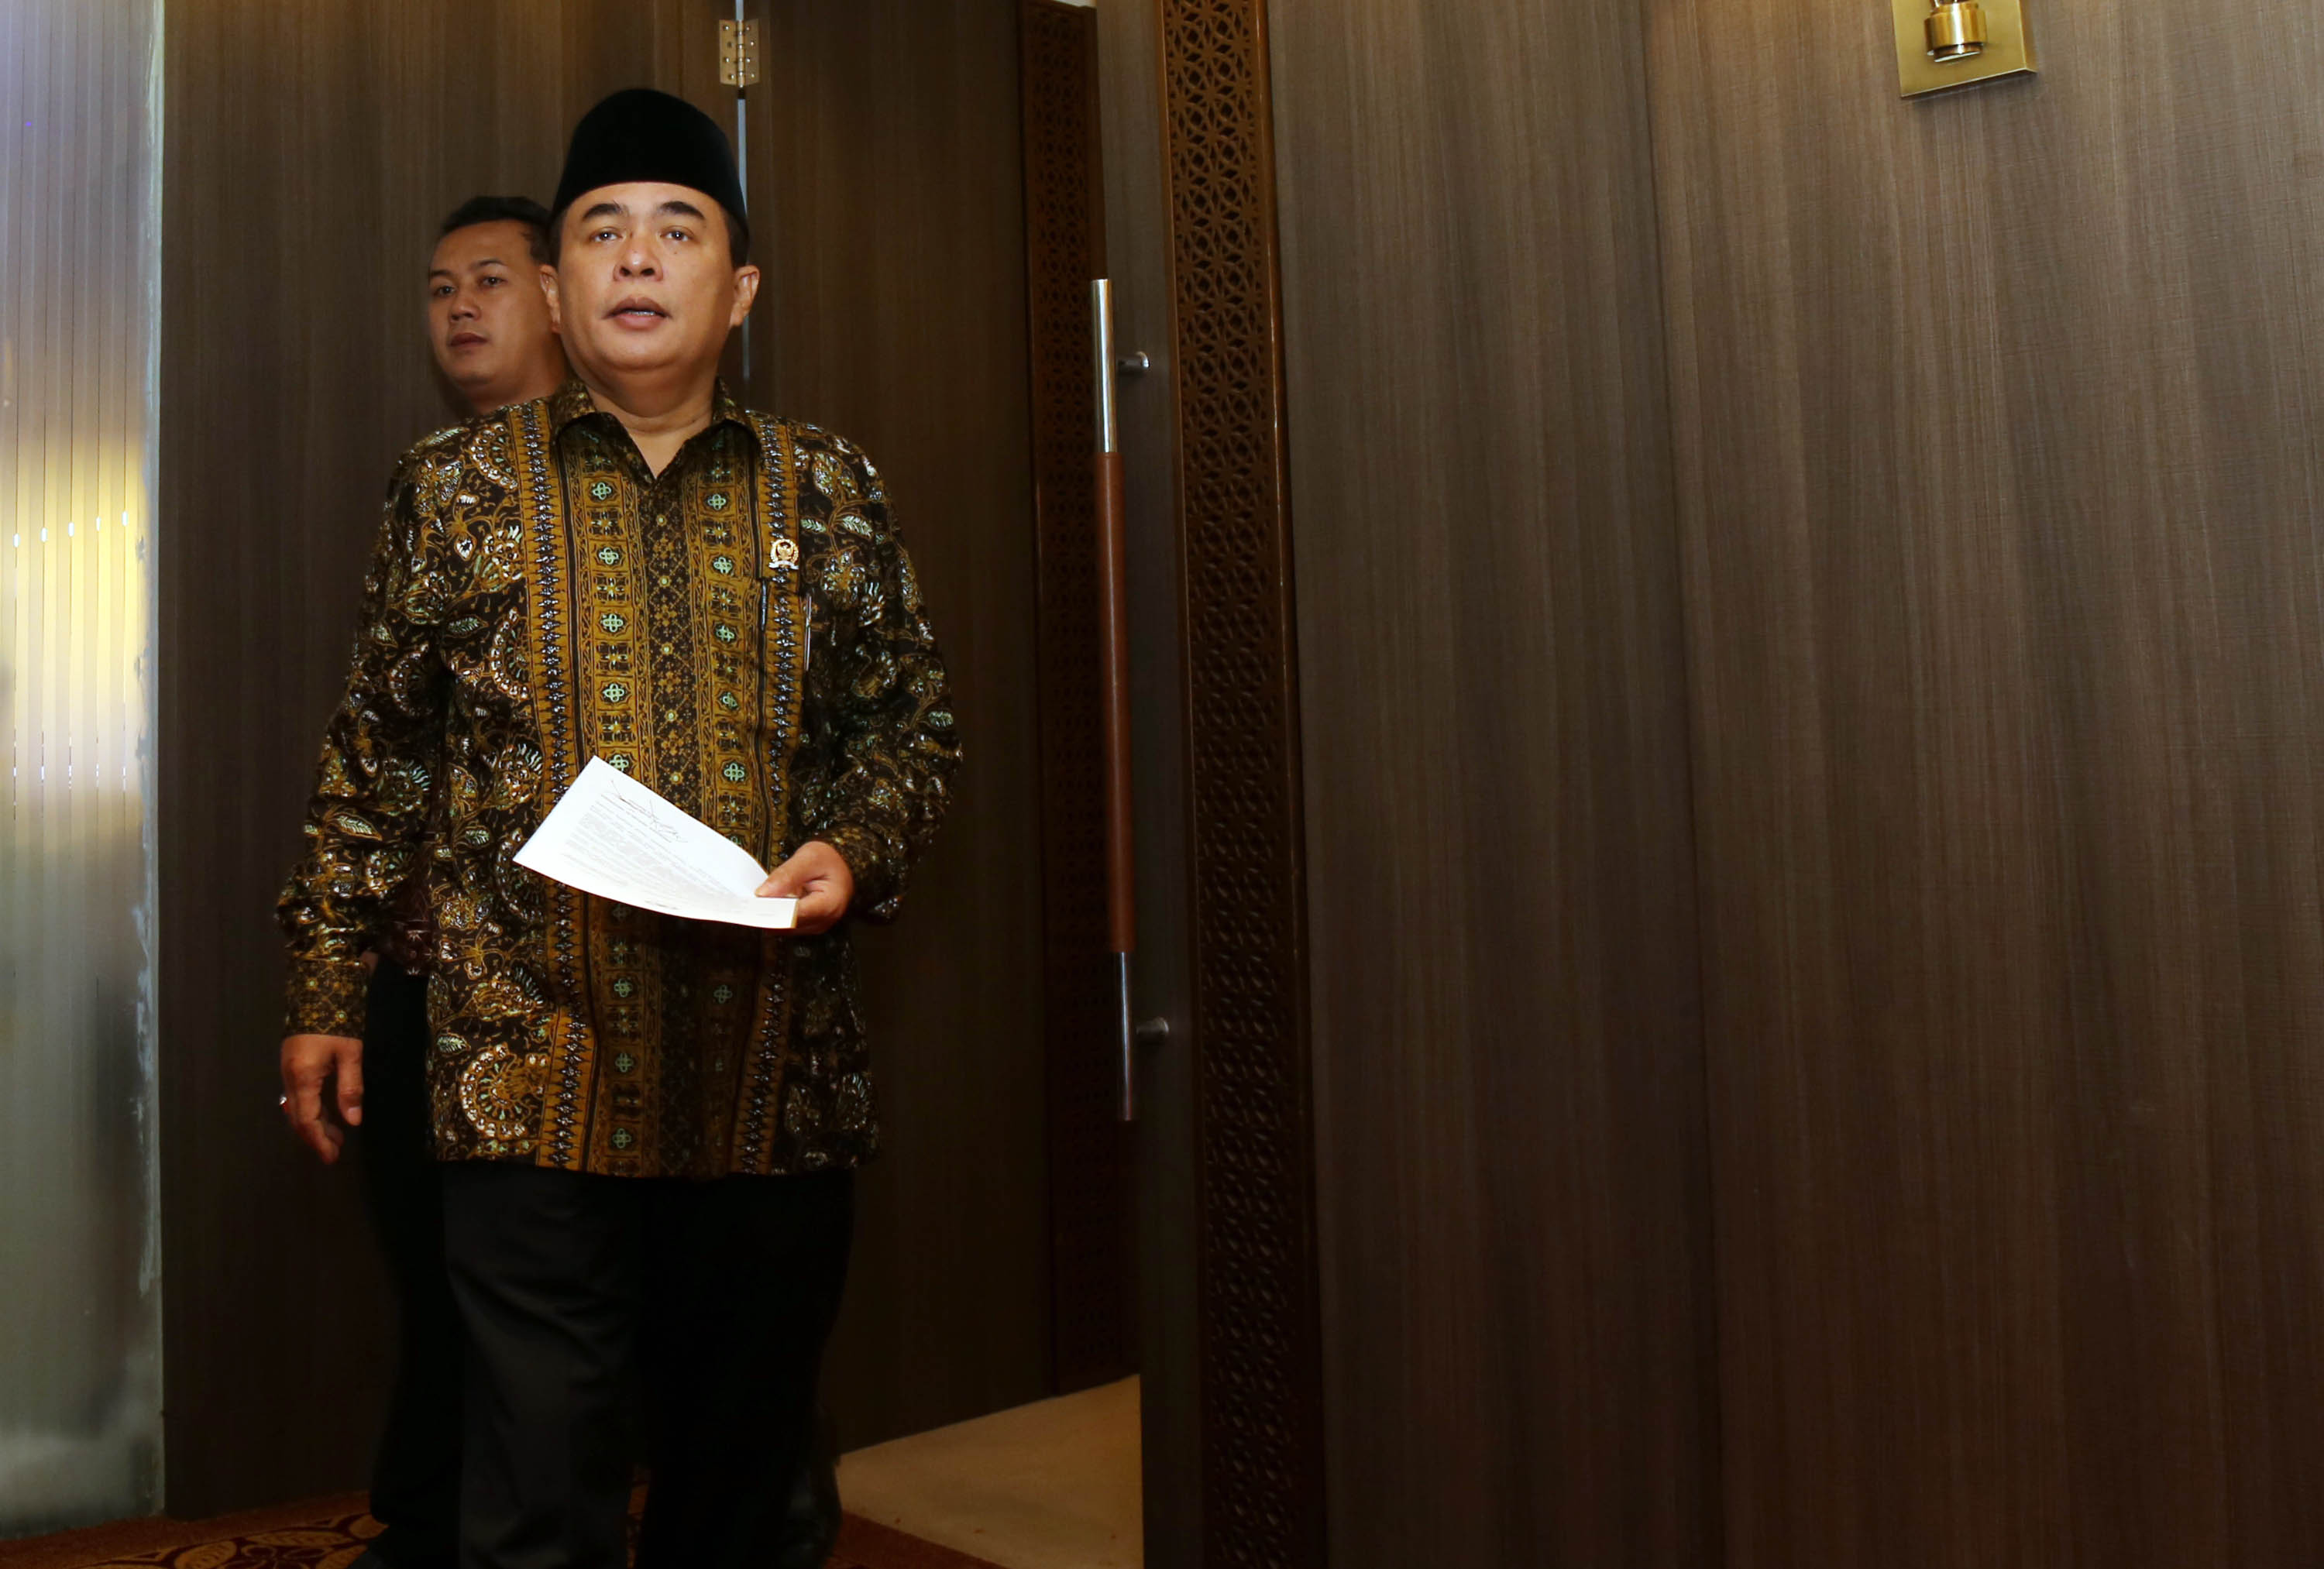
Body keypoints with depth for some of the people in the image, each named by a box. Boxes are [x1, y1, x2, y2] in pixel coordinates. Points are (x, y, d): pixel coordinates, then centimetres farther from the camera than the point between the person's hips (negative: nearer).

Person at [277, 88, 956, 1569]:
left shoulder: (834, 491, 8)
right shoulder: (460, 490, 7)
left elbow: (916, 726, 11)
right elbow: (375, 765, 10)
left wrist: (857, 851, -8)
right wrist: (327, 994, 9)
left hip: (779, 1084, 2)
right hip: (535, 1083, -1)